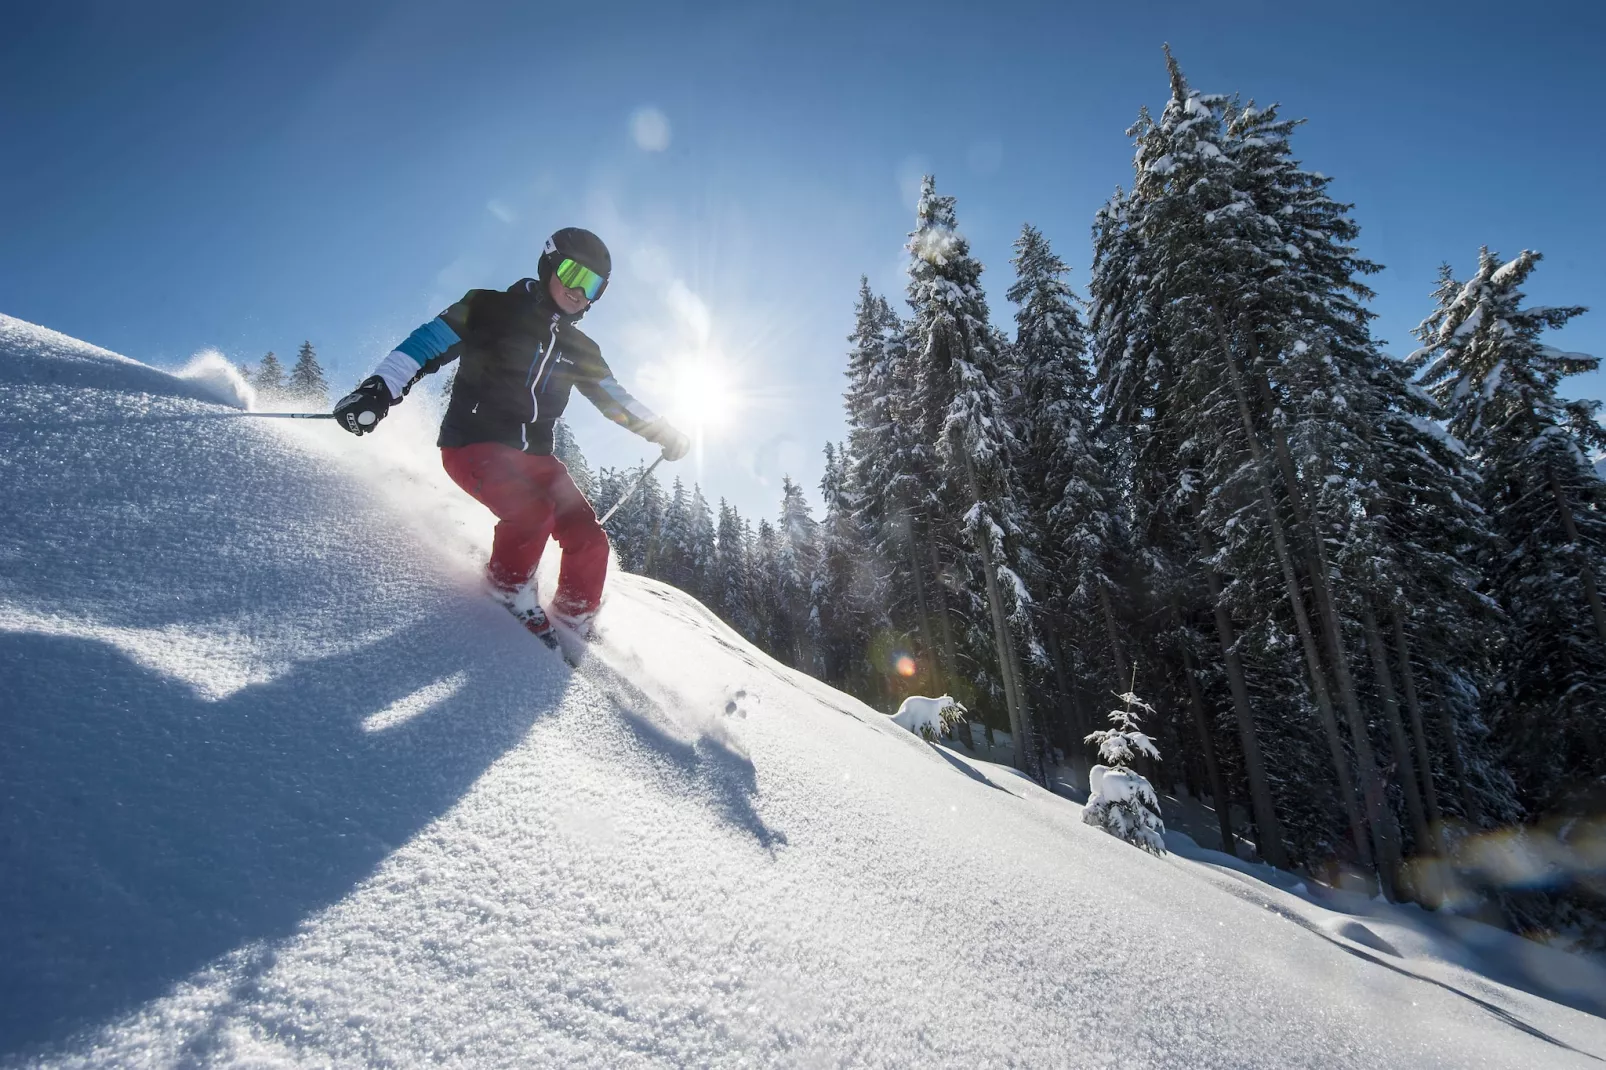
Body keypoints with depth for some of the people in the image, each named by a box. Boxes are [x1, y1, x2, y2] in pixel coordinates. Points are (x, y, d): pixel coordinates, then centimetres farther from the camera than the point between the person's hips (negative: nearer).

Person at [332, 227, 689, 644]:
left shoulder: (579, 350, 14)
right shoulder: (494, 309, -2)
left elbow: (615, 398, 23)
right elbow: (428, 343, -7)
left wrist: (663, 432, 16)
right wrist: (380, 389, -21)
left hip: (533, 456, 6)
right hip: (472, 445, -6)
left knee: (589, 539, -9)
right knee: (532, 510, -32)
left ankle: (572, 626, 11)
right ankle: (510, 594, -5)